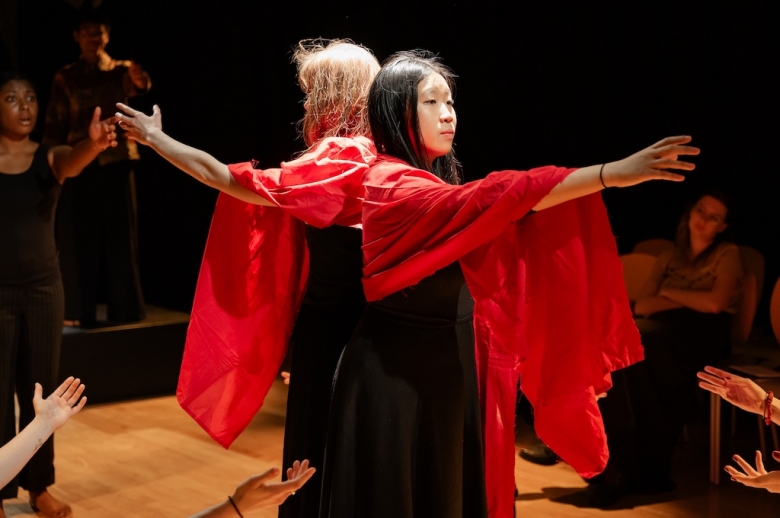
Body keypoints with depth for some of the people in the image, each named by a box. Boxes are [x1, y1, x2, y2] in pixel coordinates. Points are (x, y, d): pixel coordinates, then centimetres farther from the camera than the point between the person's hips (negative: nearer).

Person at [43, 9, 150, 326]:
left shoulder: (122, 71, 4)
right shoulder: (65, 78, 7)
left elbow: (137, 86, -20)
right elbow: (54, 125, 8)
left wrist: (140, 81, -44)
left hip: (116, 161, -1)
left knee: (119, 236, 1)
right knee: (79, 238, 2)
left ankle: (124, 309, 7)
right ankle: (80, 310, 9)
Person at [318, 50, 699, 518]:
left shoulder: (439, 182, 10)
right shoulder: (391, 182, -19)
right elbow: (492, 199, -31)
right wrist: (610, 173, -37)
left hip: (448, 366, 8)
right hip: (398, 371, -8)